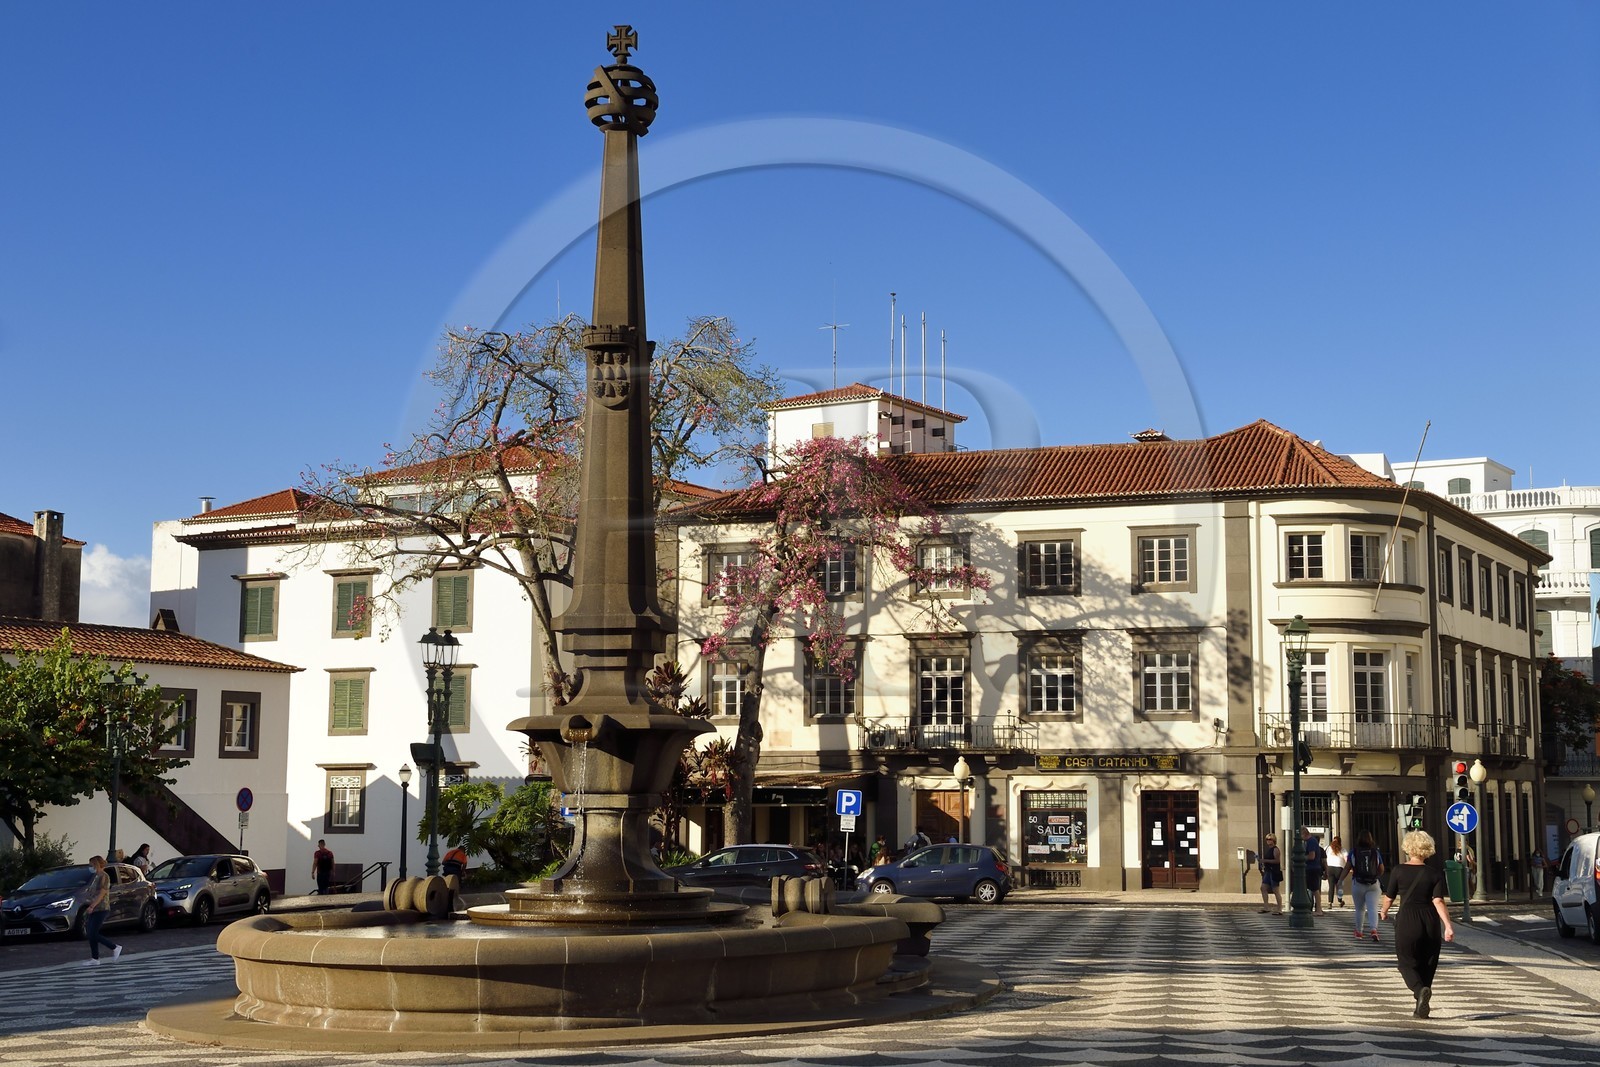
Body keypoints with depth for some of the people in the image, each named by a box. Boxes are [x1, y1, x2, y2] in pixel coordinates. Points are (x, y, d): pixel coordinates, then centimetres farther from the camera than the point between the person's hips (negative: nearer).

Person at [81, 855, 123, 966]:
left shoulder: (104, 876, -12)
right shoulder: (97, 876, 17)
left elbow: (102, 893, -19)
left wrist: (91, 906, -25)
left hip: (101, 909, -10)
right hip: (94, 910, 10)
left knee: (93, 935, -11)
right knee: (90, 934, 5)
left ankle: (115, 947, 0)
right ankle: (95, 959, 8)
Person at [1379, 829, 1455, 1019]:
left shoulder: (1398, 871, -3)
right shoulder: (1435, 874, -1)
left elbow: (1389, 898, 4)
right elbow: (1438, 901, -11)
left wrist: (1383, 912, 25)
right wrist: (1448, 925, -14)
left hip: (1407, 921, -2)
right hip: (1430, 922, 2)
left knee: (1407, 963, 8)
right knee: (1427, 965, 16)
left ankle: (1420, 990, -22)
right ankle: (1421, 1008, 16)